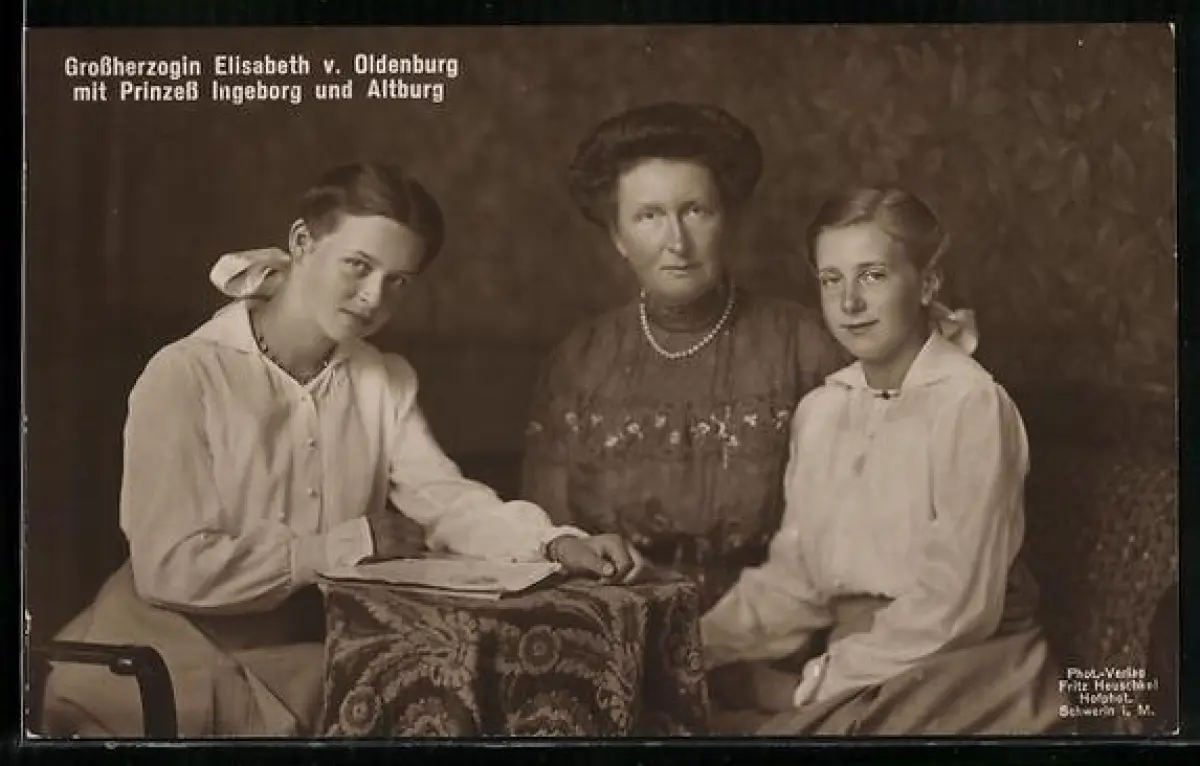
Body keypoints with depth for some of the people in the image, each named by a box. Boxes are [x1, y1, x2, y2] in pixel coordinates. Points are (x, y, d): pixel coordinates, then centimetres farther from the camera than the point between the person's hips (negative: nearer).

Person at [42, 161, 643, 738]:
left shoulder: (388, 383, 9)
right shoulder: (185, 376, -13)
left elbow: (445, 499, -3)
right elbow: (172, 567, -20)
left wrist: (556, 543, -24)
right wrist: (356, 543, -13)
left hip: (321, 649, 6)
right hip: (187, 651, -6)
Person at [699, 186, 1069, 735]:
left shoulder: (971, 404, -11)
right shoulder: (819, 411, 9)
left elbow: (959, 605, -14)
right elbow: (793, 577, 8)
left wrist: (825, 677, -14)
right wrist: (700, 644, -6)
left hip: (957, 662, -5)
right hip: (848, 657, 6)